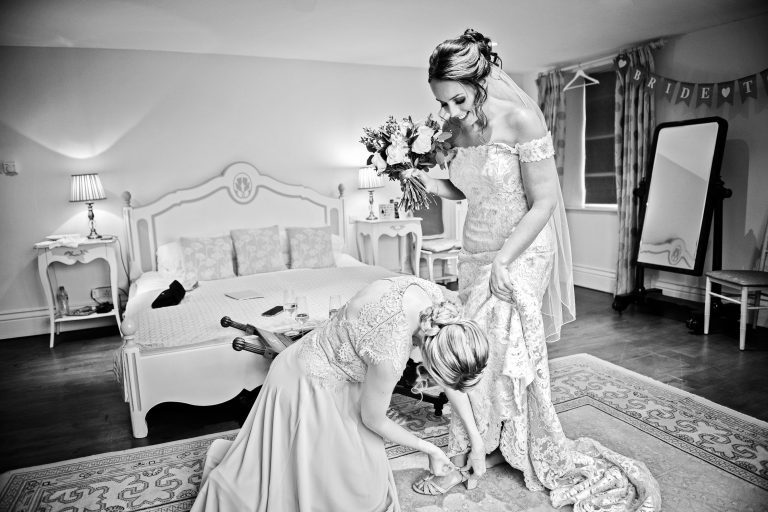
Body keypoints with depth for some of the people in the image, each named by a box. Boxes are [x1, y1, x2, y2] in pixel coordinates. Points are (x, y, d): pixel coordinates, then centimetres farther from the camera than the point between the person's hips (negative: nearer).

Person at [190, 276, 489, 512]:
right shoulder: (390, 353, -40)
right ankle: (225, 454, 32)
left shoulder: (435, 297, -20)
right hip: (307, 388, -7)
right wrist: (430, 450, -6)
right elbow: (373, 420, -20)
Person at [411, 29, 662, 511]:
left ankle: (470, 455, 12)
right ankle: (495, 445, 28)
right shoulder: (456, 128, 0)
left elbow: (543, 204, -17)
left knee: (489, 348, -5)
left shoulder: (521, 119, -19)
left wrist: (503, 260, -20)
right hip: (477, 250, 6)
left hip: (522, 251, -6)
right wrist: (434, 184, -7)